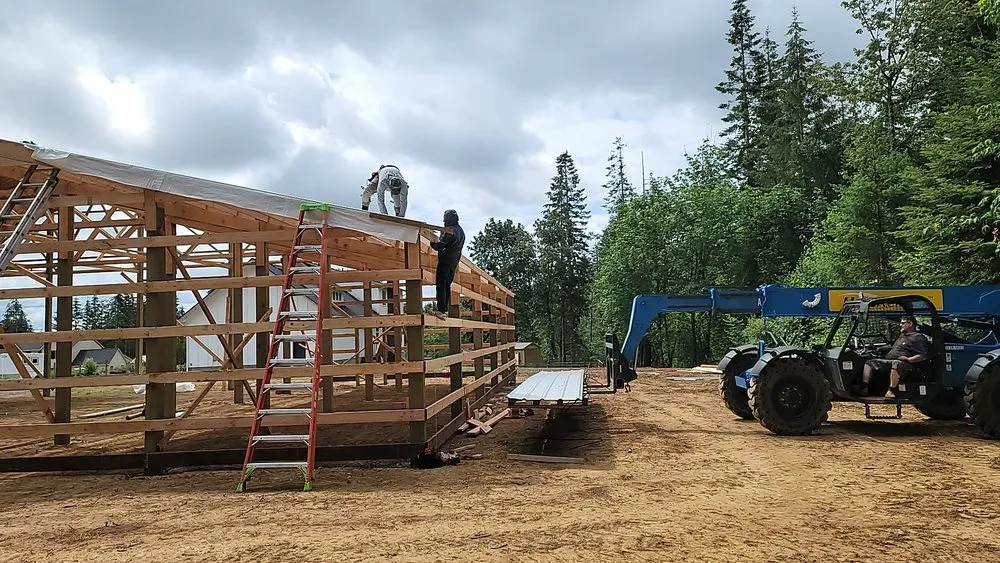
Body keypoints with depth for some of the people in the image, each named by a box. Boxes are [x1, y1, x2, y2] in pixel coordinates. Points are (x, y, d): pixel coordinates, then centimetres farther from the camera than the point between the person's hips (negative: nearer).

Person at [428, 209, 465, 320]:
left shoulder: (450, 230, -12)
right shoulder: (461, 231, 18)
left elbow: (439, 245, -19)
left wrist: (432, 243, 0)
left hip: (445, 260, -9)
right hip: (454, 262, 9)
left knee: (441, 286, -10)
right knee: (447, 286, 13)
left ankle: (441, 311, -15)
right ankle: (446, 310, 13)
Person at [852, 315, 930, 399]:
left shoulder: (918, 337, 3)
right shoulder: (901, 336, 32)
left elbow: (924, 356, -8)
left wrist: (909, 359, -18)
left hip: (903, 363, -9)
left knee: (896, 364, -42)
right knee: (869, 363, -1)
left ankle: (891, 391, -46)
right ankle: (863, 387, -20)